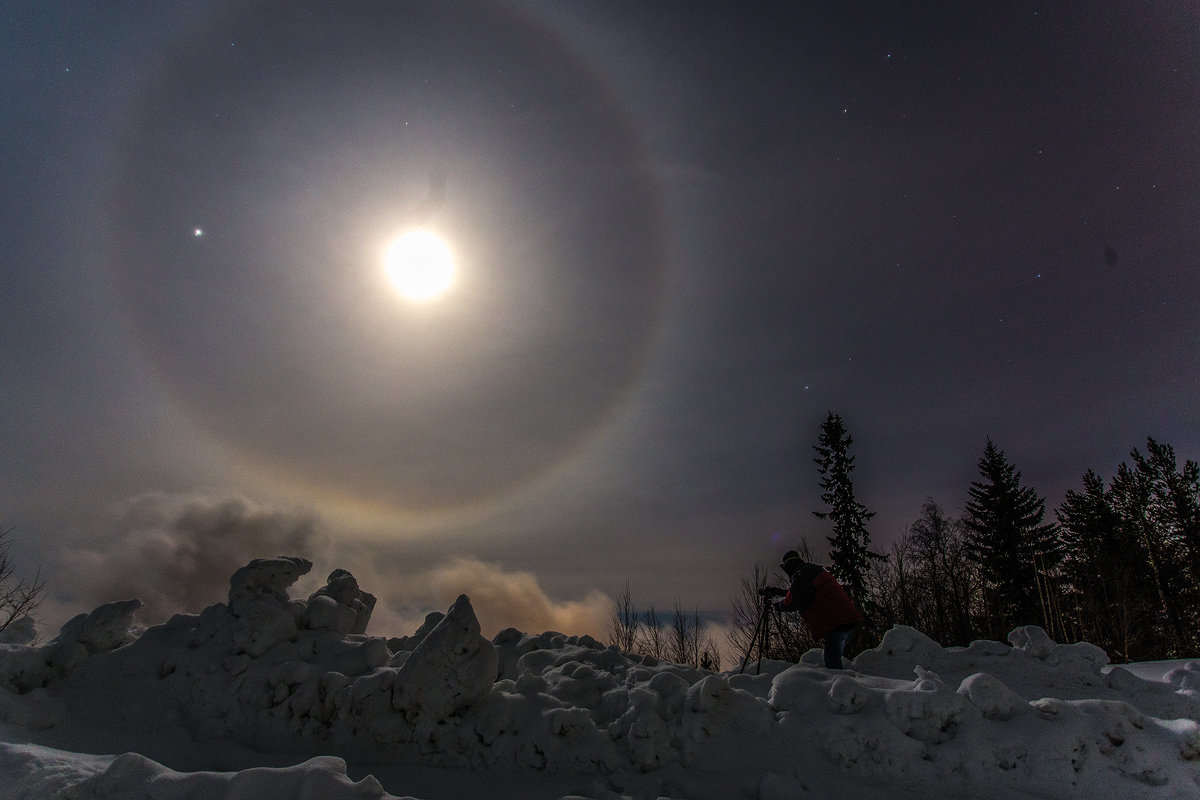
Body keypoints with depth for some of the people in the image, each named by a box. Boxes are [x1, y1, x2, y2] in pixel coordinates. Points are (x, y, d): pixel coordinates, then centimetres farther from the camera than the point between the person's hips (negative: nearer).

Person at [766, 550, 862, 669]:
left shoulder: (803, 576, -10)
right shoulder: (814, 570, 22)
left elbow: (793, 603, -12)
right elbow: (801, 593, 38)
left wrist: (779, 604, 7)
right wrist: (781, 591, 37)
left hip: (836, 623, -10)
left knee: (832, 664, -13)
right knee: (835, 660, 17)